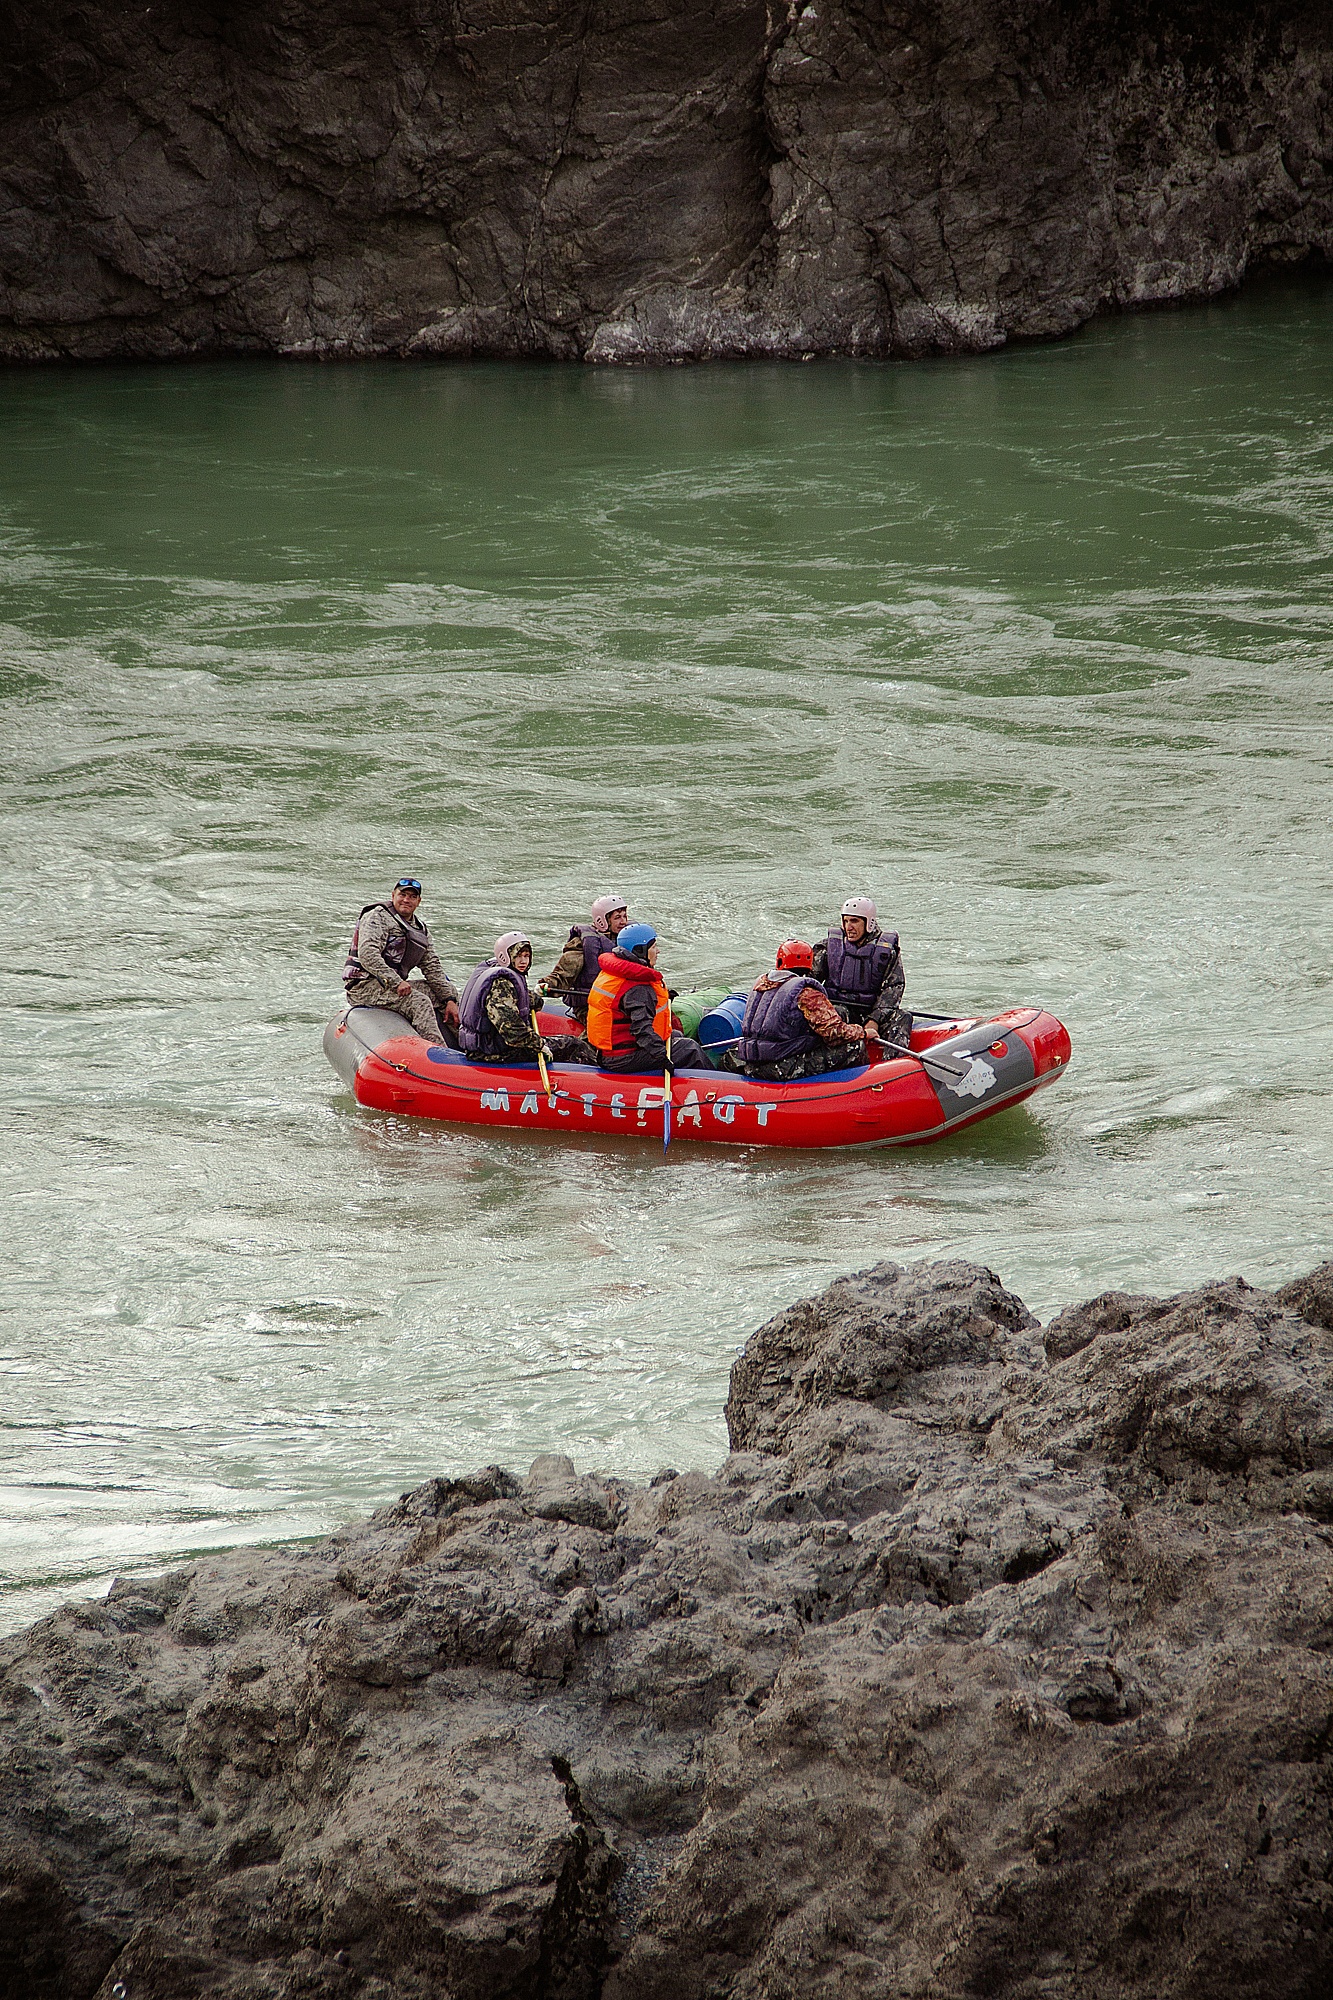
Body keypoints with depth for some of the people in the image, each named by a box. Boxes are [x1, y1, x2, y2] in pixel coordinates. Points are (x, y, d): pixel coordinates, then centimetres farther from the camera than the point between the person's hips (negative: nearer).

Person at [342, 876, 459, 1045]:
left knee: (449, 990, 4)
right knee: (419, 1002, -29)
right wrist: (396, 982, -29)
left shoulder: (420, 930, 18)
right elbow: (367, 954, -21)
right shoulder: (377, 917, -7)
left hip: (393, 985, 9)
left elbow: (432, 968, 14)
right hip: (364, 987, -9)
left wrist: (450, 1000, 1)